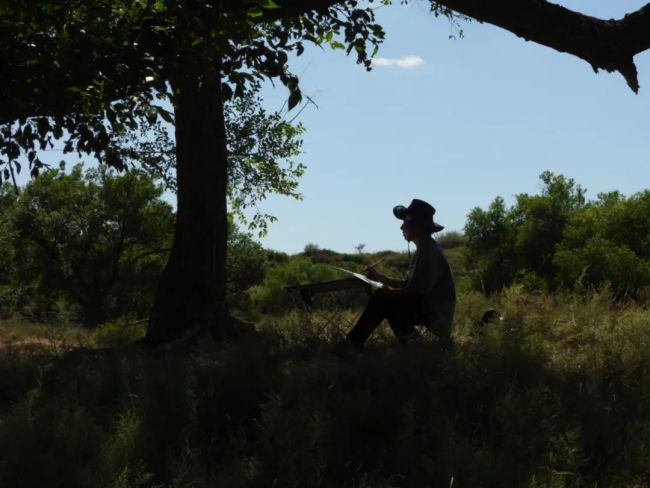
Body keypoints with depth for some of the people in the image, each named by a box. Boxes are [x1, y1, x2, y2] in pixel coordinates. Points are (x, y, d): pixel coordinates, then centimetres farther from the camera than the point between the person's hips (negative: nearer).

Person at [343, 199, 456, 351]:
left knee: (382, 297, -14)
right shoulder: (423, 249, 13)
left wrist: (393, 291, -7)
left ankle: (354, 341, -7)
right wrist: (380, 277, 10)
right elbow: (407, 285, 15)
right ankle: (406, 335, 2)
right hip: (424, 307, 10)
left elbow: (420, 290, -21)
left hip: (434, 313, -10)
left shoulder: (429, 251, -18)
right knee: (384, 297, 8)